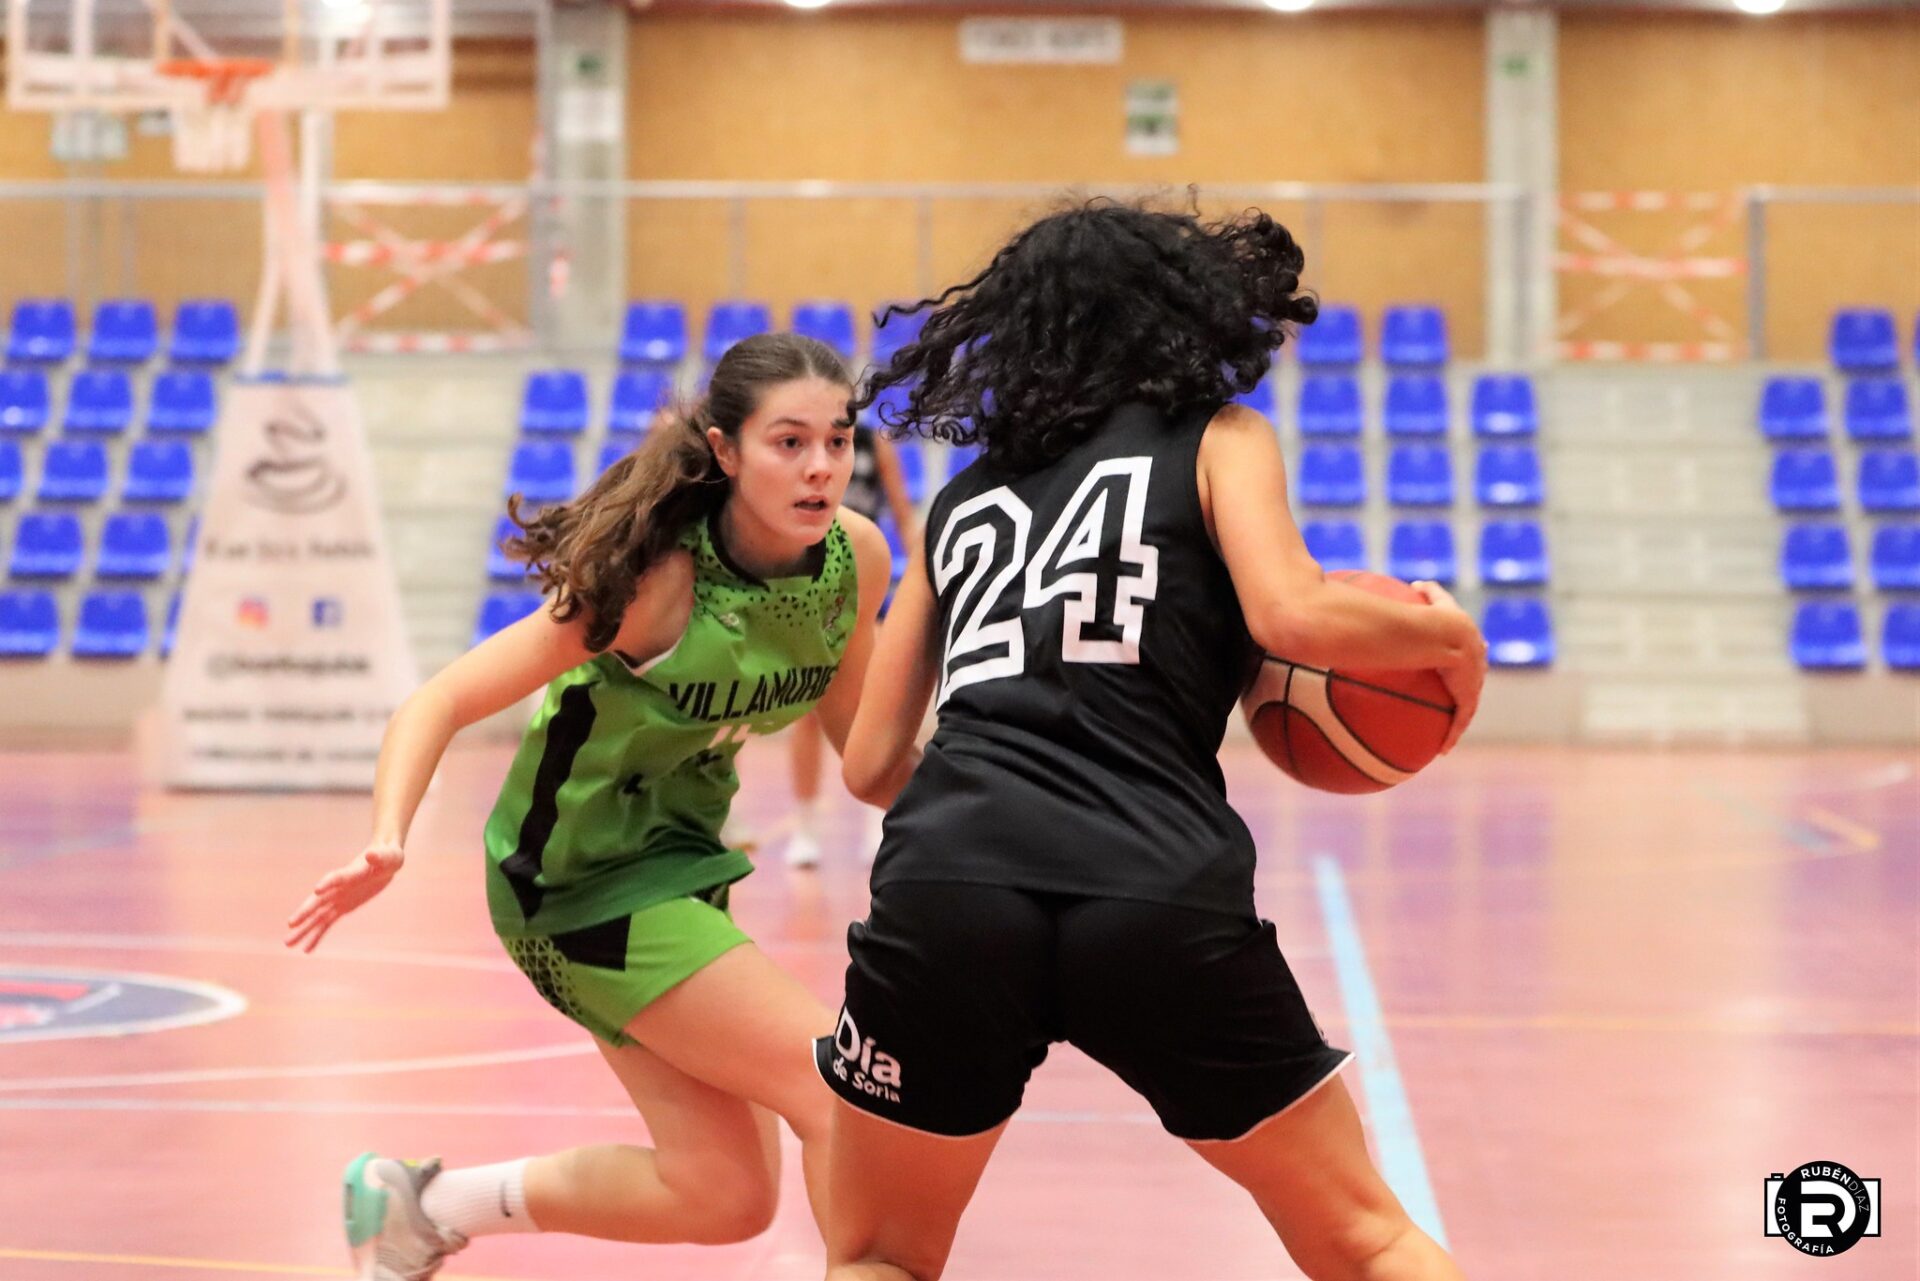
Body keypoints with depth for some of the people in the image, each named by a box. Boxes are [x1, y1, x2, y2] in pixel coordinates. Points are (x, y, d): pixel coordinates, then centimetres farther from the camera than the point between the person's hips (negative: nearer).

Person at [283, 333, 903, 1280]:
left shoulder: (855, 555, -11)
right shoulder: (655, 578, -28)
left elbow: (850, 728, 7)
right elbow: (439, 704, -27)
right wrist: (387, 844, -43)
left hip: (673, 858, 7)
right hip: (584, 875, -7)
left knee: (722, 1192, 8)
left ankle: (423, 1205, 23)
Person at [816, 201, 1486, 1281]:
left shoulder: (964, 499, 25)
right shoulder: (1217, 440, 14)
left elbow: (872, 763, 24)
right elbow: (1293, 617, -4)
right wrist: (1448, 636, 13)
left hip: (945, 886, 3)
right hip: (1163, 898, -2)